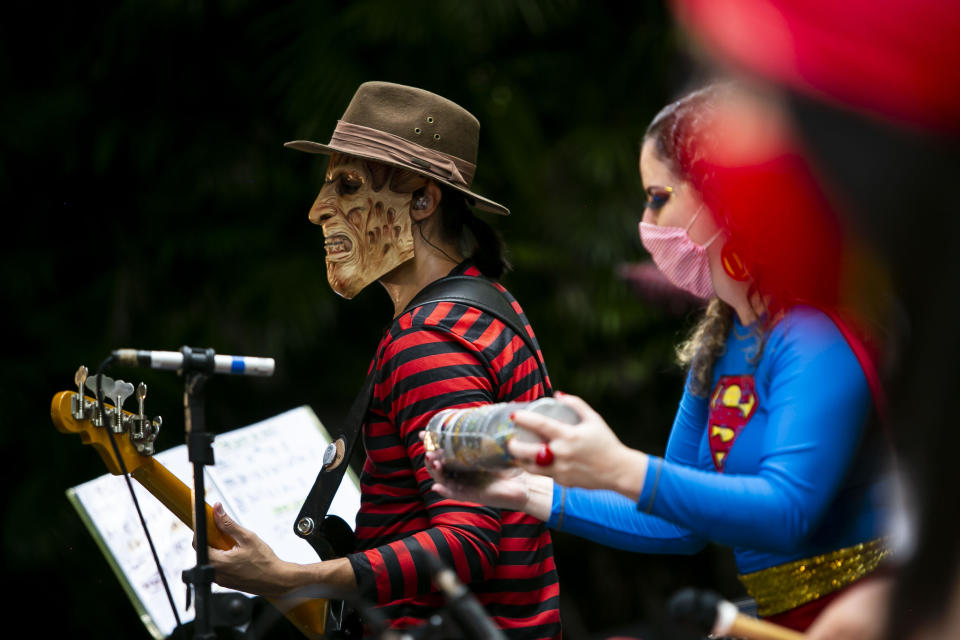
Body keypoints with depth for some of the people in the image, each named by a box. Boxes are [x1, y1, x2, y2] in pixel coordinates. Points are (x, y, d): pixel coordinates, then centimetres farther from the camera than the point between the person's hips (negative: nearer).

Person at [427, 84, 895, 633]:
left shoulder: (816, 334, -13)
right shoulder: (719, 344, 13)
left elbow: (787, 513, -24)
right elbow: (682, 523, 19)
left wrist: (623, 471, -31)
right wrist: (530, 493, 11)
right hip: (779, 620, 7)